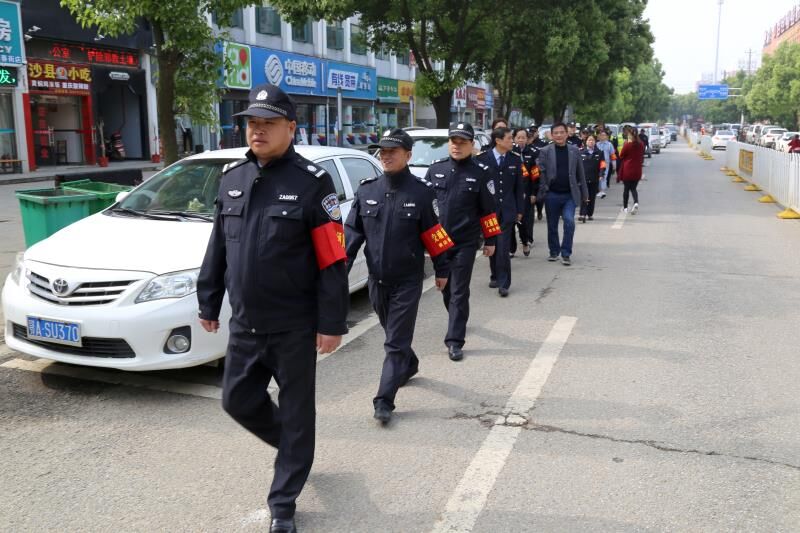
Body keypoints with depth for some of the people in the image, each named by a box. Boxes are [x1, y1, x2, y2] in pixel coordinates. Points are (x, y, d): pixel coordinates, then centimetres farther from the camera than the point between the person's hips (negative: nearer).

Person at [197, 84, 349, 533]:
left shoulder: (312, 182, -12)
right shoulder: (232, 178, 6)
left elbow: (333, 261, -14)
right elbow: (218, 248, 14)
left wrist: (331, 324, -16)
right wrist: (208, 304, 15)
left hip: (295, 327, -6)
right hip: (244, 324, 6)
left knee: (296, 412, 7)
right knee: (239, 401, 15)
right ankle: (293, 447, 43)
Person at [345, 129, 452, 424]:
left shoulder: (421, 192, -8)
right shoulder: (366, 190, 2)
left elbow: (435, 233, -3)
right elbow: (352, 231, 4)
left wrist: (442, 270, 1)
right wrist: (340, 268, -4)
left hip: (408, 280, -4)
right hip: (377, 279, 5)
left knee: (396, 341, -3)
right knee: (393, 332, 21)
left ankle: (384, 400, 0)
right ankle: (409, 365, 48)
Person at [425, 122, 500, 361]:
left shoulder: (480, 172, -3)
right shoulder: (435, 169, 3)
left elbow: (488, 209, 1)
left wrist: (490, 240, 2)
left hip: (466, 242, -3)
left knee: (459, 292, -2)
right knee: (445, 288, 17)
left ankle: (455, 341, 1)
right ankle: (458, 320, 41)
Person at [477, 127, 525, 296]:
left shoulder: (515, 160, 5)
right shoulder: (482, 158, -3)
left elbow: (519, 187, 8)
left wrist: (519, 210, 6)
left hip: (507, 210, 0)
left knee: (503, 248, -7)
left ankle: (503, 283, -2)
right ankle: (495, 276, 27)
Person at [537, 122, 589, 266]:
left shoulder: (574, 151, 6)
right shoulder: (545, 152, 0)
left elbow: (580, 173, 9)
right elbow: (541, 173, -3)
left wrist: (584, 194, 10)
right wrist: (543, 192, -12)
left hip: (569, 195, 0)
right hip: (552, 195, 0)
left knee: (569, 221, -15)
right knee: (552, 226, 9)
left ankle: (566, 254, -4)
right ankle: (554, 252, 26)